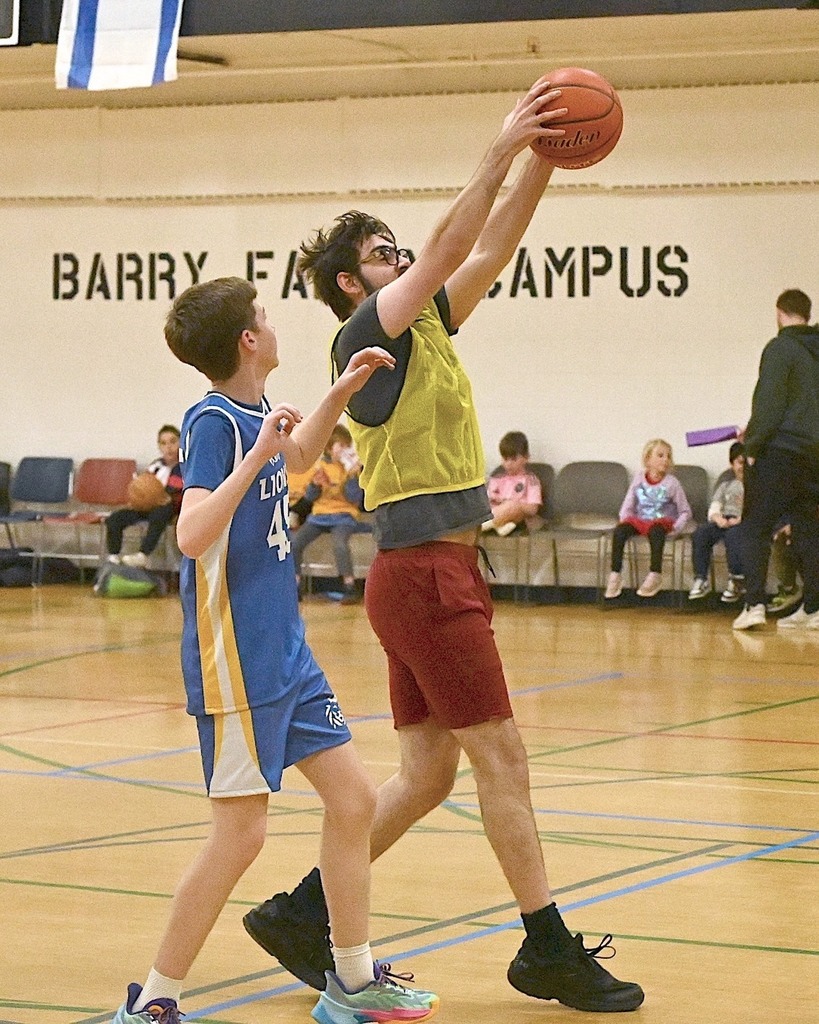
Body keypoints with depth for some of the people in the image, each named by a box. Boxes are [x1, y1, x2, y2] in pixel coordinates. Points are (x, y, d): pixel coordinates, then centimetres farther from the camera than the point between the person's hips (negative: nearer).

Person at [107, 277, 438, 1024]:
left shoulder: (252, 414, 9)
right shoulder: (214, 420, -15)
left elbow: (295, 461, 32)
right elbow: (193, 535, -27)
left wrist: (342, 393, 22)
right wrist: (254, 455, -31)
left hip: (287, 654, 9)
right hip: (236, 661, -9)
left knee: (353, 798, 10)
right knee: (241, 833, -7)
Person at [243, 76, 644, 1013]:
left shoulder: (425, 329, 16)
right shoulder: (364, 335, -7)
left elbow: (492, 251, 13)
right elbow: (448, 248, -18)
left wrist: (543, 157, 3)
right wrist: (503, 149, -18)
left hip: (436, 574, 9)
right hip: (423, 573, -9)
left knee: (426, 774, 9)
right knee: (500, 759, -5)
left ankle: (302, 913, 15)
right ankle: (548, 950, 1)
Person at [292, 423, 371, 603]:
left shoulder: (352, 466, 0)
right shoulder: (320, 465, 8)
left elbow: (355, 499, -9)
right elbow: (310, 498, 9)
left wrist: (351, 473, -18)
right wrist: (316, 483, -11)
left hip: (344, 515, -4)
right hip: (320, 514, 4)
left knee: (339, 543, -35)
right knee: (294, 543, -17)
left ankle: (350, 588, -24)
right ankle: (294, 585, -1)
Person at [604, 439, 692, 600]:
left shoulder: (671, 483, -1)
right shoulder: (639, 480, 5)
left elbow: (685, 512, 3)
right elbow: (627, 507, 11)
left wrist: (675, 527, -12)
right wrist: (625, 520, -7)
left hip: (661, 522, -3)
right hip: (640, 521, 3)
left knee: (655, 530, -39)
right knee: (620, 530, -28)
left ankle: (655, 576, -37)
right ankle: (615, 576, -25)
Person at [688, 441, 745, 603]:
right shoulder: (726, 485, 28)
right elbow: (713, 509, 14)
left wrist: (741, 518, -18)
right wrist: (718, 518, -10)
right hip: (724, 521, 4)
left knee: (732, 534, -38)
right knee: (700, 533, -26)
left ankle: (737, 582, -34)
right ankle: (701, 580, -28)